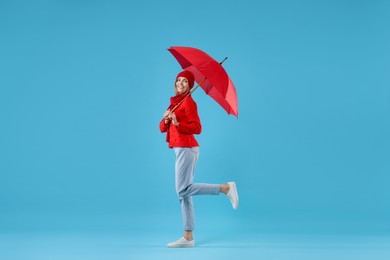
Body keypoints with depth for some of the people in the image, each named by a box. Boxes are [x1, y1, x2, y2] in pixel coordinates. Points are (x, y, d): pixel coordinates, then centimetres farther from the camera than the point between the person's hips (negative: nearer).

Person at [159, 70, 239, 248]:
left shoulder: (188, 102, -7)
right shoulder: (175, 102, 18)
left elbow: (197, 128, -13)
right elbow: (163, 128, 14)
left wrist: (177, 123, -23)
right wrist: (166, 120, -7)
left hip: (186, 149, -8)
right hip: (181, 149, 8)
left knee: (183, 190, -11)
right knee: (183, 193, 6)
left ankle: (225, 188, -6)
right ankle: (188, 238, 8)